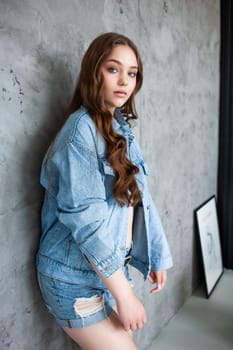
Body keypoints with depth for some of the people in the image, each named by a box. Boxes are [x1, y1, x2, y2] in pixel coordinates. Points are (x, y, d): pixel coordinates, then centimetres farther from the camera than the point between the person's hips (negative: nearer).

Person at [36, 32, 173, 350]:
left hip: (110, 267, 8)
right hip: (77, 277, -7)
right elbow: (84, 217, -25)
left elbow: (139, 198, 9)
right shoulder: (82, 128, -20)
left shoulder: (120, 128, 6)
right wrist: (124, 294, -22)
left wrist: (158, 254, 11)